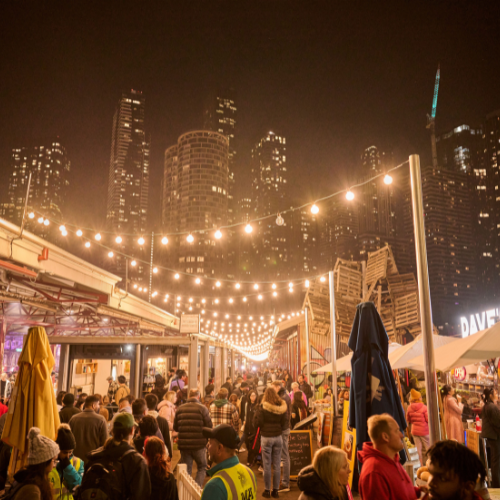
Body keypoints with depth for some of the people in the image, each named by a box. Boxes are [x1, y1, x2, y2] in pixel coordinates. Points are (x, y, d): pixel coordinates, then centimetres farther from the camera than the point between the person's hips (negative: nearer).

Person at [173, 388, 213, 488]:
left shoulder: (180, 409, 2)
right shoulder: (202, 408, -8)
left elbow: (175, 427, 8)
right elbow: (209, 426, -9)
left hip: (183, 445, 3)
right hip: (199, 444, -3)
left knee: (187, 469, 16)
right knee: (202, 467, 14)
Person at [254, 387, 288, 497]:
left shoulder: (262, 408, -11)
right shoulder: (282, 408, -2)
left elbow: (256, 424, -11)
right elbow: (284, 424, 1)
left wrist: (257, 412, 4)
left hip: (266, 438, -3)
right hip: (278, 437, 3)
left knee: (267, 465, 6)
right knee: (277, 465, 9)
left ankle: (267, 490, 11)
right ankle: (276, 490, 15)